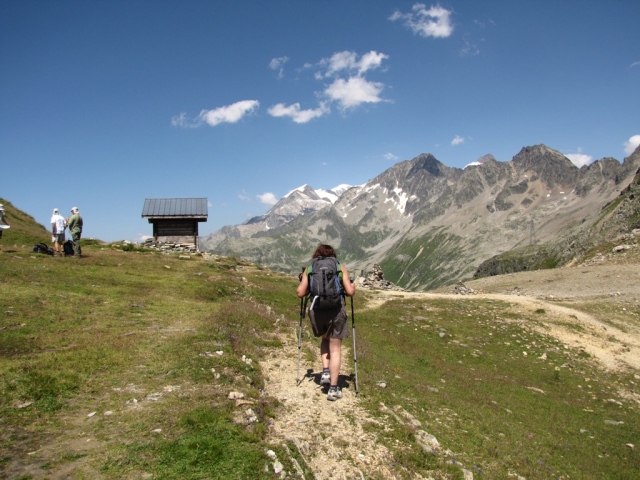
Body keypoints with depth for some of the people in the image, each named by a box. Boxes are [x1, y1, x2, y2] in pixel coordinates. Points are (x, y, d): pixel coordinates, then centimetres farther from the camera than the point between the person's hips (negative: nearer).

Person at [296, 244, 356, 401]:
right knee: (335, 349, 7)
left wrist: (302, 281, 23)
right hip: (336, 310, -2)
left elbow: (300, 293, 3)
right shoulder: (340, 267, 8)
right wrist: (353, 286, 24)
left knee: (325, 339, 29)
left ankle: (325, 372, 17)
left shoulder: (309, 269, 10)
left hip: (316, 310, 2)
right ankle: (333, 388, 8)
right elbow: (350, 292, 2)